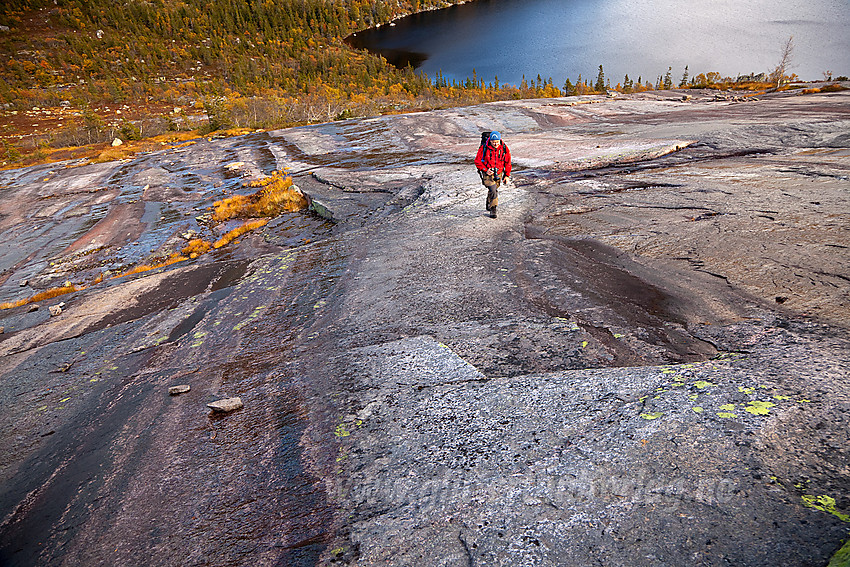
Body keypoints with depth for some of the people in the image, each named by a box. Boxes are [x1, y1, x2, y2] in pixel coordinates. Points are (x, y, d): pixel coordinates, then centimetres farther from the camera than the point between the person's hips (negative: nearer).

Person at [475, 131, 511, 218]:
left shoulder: (504, 148, -5)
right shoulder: (484, 148, -14)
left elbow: (507, 163, 5)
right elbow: (477, 161, -5)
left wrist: (507, 175, 4)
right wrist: (485, 170, -14)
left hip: (498, 174, 4)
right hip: (487, 173, -3)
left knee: (494, 190, 14)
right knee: (492, 189, -21)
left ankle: (489, 205, 39)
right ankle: (493, 209, -11)